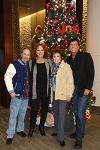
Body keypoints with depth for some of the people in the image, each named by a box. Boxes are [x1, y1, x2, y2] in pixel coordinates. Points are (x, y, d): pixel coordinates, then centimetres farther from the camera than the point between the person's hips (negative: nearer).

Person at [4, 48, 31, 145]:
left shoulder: (28, 66, 8)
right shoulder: (14, 65, -10)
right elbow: (7, 77, -13)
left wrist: (29, 91, 12)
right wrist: (11, 91, -16)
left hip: (26, 95, 6)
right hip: (17, 94, -5)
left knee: (22, 114, 18)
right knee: (13, 115, 1)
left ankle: (20, 129, 36)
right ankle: (10, 135, 14)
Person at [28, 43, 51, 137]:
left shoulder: (48, 62, 2)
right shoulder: (31, 63, -1)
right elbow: (29, 77, 1)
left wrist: (50, 88, 0)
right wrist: (29, 90, -1)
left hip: (46, 90, 2)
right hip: (35, 90, -2)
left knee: (44, 109, 13)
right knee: (34, 109, 2)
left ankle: (41, 126, 34)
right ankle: (32, 127, 25)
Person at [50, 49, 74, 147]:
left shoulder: (66, 66, -9)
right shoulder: (52, 66, 7)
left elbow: (70, 81, -11)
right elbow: (51, 80, 10)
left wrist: (69, 94, -13)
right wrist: (51, 92, 7)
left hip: (62, 94, -5)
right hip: (54, 93, 6)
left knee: (61, 115, -4)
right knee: (55, 113, 16)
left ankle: (61, 137, 6)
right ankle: (56, 131, 33)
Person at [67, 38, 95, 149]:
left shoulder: (86, 56, -4)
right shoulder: (68, 59, 9)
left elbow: (91, 72, -8)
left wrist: (88, 88, -14)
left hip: (83, 89, -5)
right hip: (73, 89, 5)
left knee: (80, 113, -6)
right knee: (76, 113, 13)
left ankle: (79, 138, 7)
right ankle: (79, 132, 31)